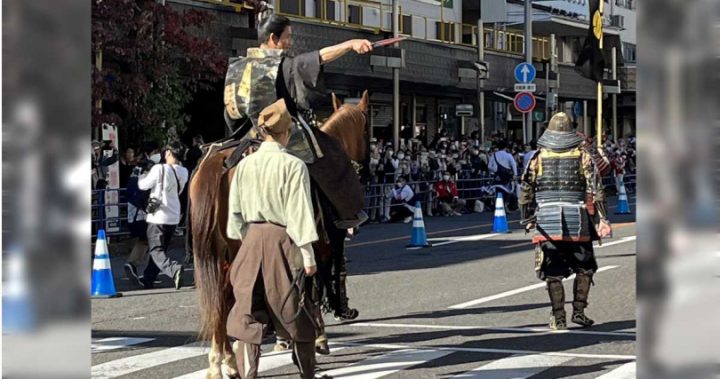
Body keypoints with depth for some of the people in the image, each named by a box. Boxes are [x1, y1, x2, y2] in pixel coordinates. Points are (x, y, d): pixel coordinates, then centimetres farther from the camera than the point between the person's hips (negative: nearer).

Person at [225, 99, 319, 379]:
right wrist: (308, 256, -8)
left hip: (251, 243, 4)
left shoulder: (244, 165, 2)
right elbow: (299, 214, -12)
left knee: (248, 317, 5)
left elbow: (235, 212, 7)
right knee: (298, 315, 12)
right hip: (283, 242, -3)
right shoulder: (294, 166, -12)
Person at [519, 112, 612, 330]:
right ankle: (579, 310, 9)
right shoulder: (582, 155, 3)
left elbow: (525, 189, 7)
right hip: (576, 221, 0)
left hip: (546, 218, 0)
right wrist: (602, 218, -2)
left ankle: (558, 318, 3)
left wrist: (526, 217, 17)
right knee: (584, 267, 16)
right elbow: (595, 188, -3)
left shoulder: (539, 157, 5)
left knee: (552, 272, 5)